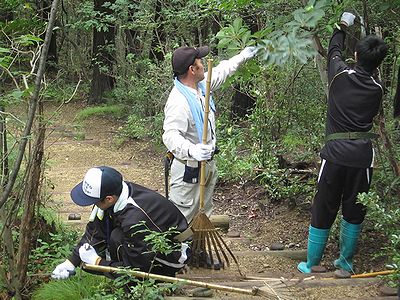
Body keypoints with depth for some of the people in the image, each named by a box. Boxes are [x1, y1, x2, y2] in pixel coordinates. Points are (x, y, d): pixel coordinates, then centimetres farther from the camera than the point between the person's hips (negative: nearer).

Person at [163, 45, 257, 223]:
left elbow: (220, 73, 20)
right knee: (182, 214, -5)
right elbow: (170, 135, -41)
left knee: (204, 210, 25)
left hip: (208, 162, 10)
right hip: (189, 167, -10)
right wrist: (191, 150, -58)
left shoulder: (200, 85, -2)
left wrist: (242, 57, 27)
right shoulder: (178, 102, -32)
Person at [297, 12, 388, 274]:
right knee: (354, 210, 16)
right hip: (363, 154, 1)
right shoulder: (377, 88, 1)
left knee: (324, 210, 7)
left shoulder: (341, 75, -4)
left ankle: (311, 264, 15)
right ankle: (346, 261, 27)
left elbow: (334, 51, 16)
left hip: (336, 153, -1)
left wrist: (343, 27, 33)